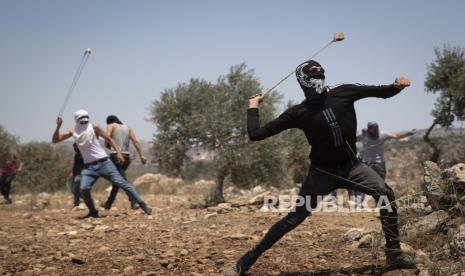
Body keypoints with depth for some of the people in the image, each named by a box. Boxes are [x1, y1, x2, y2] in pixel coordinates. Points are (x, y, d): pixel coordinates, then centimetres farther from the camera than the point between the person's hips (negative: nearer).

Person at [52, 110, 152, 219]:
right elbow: (55, 140, 7)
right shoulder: (73, 132, 5)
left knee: (121, 182, -7)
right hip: (89, 166, 2)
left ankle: (142, 204, -3)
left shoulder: (93, 127, -3)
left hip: (103, 163, -2)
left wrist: (118, 152, -6)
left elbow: (108, 139, 3)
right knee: (83, 189, -18)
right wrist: (58, 126, -9)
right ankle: (93, 212, 5)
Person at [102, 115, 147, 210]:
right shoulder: (128, 128, 20)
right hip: (127, 156, 6)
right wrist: (141, 156, -1)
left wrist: (108, 145, 10)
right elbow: (135, 141, 6)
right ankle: (108, 204, 28)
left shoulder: (111, 126, 9)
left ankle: (134, 201, -30)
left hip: (116, 155, -6)